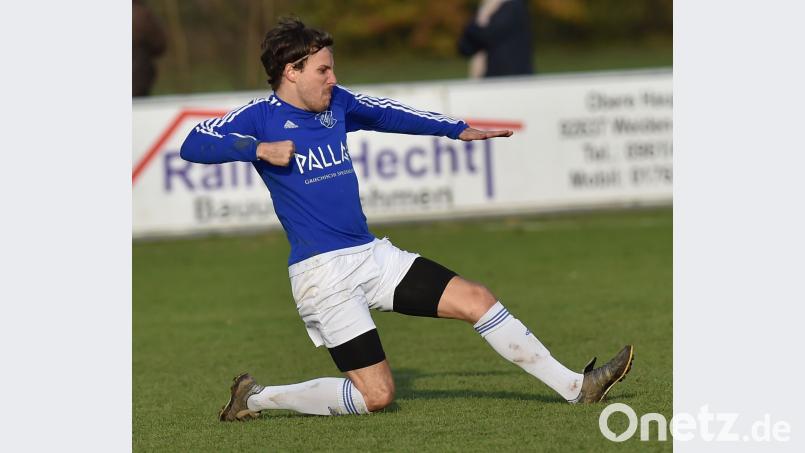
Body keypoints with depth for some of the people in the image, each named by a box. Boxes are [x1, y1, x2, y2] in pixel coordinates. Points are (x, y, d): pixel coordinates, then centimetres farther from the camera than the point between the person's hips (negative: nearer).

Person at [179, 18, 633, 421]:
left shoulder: (336, 103, 10)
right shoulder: (261, 117, -8)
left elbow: (390, 114, 24)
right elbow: (194, 145, -19)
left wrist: (458, 129, 25)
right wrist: (258, 148, -28)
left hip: (373, 254, 7)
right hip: (323, 271, -7)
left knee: (476, 299, 0)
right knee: (376, 394, -11)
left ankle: (576, 386, 6)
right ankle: (257, 397, 5)